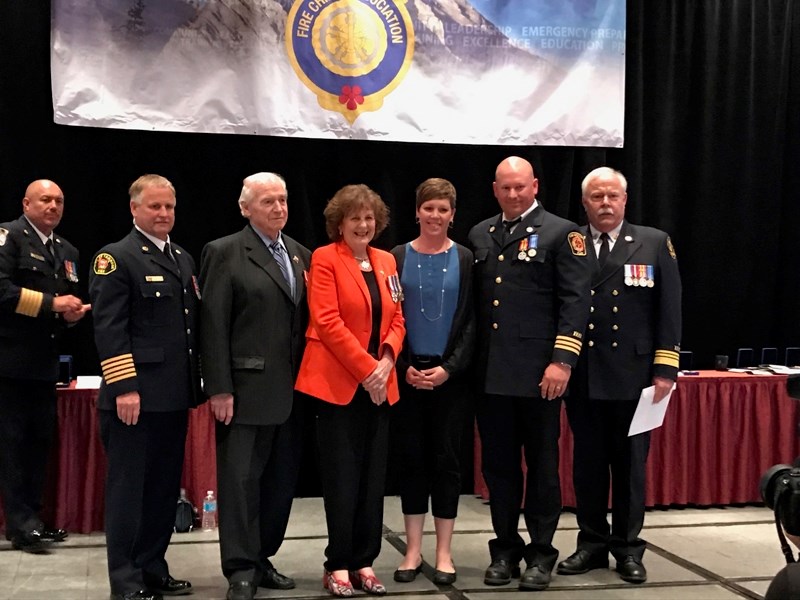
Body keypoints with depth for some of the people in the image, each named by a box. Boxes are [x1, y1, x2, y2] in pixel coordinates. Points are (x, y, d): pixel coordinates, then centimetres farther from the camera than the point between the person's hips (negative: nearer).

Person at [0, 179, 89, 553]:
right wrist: (51, 304, -17)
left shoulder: (67, 252, 17)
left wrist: (73, 313, 0)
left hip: (45, 363, 7)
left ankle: (32, 518, 19)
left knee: (40, 441, 10)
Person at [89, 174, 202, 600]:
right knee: (128, 489, 1)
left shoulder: (183, 259, 17)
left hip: (174, 397, 7)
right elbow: (109, 329, -14)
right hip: (135, 396, -7)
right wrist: (125, 387, -20)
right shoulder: (116, 258, -6)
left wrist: (195, 383, 15)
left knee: (164, 489, 13)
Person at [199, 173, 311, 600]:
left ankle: (262, 559, 24)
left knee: (281, 481, 11)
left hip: (292, 393, 6)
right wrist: (219, 389, -14)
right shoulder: (224, 253, -3)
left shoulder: (301, 255, 14)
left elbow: (307, 321, 12)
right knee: (241, 480, -1)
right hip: (247, 390, -6)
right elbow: (213, 327, -9)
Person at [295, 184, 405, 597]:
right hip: (338, 382, -5)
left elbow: (396, 318, 10)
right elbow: (327, 322, -14)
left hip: (379, 384, 6)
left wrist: (386, 362, -8)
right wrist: (365, 368, -17)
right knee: (342, 479, -1)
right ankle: (338, 565, 9)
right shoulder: (325, 259, -5)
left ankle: (364, 562, 17)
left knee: (373, 478, 8)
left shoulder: (386, 261, 13)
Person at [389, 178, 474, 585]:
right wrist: (404, 367, -9)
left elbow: (471, 321, -1)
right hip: (407, 374, 1)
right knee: (411, 458, 5)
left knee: (446, 458, 4)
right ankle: (413, 550, 15)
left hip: (450, 375, 0)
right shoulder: (397, 257, 3)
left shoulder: (465, 259, 2)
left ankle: (443, 552, 13)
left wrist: (449, 367, -11)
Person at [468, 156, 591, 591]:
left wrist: (562, 360, -15)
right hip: (490, 372, 5)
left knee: (542, 466, 6)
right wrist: (469, 359, 10)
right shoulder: (480, 236, 14)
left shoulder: (561, 233, -1)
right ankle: (505, 550, 21)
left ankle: (541, 554, 16)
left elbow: (575, 301, -8)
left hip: (538, 373, -4)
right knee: (498, 466, 10)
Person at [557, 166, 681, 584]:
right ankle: (592, 543, 22)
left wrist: (665, 369, -5)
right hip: (583, 377, 1)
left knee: (630, 465, 8)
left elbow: (669, 310, 1)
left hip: (633, 375, -1)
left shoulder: (655, 243, 4)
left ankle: (627, 548, 19)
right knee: (587, 464, 9)